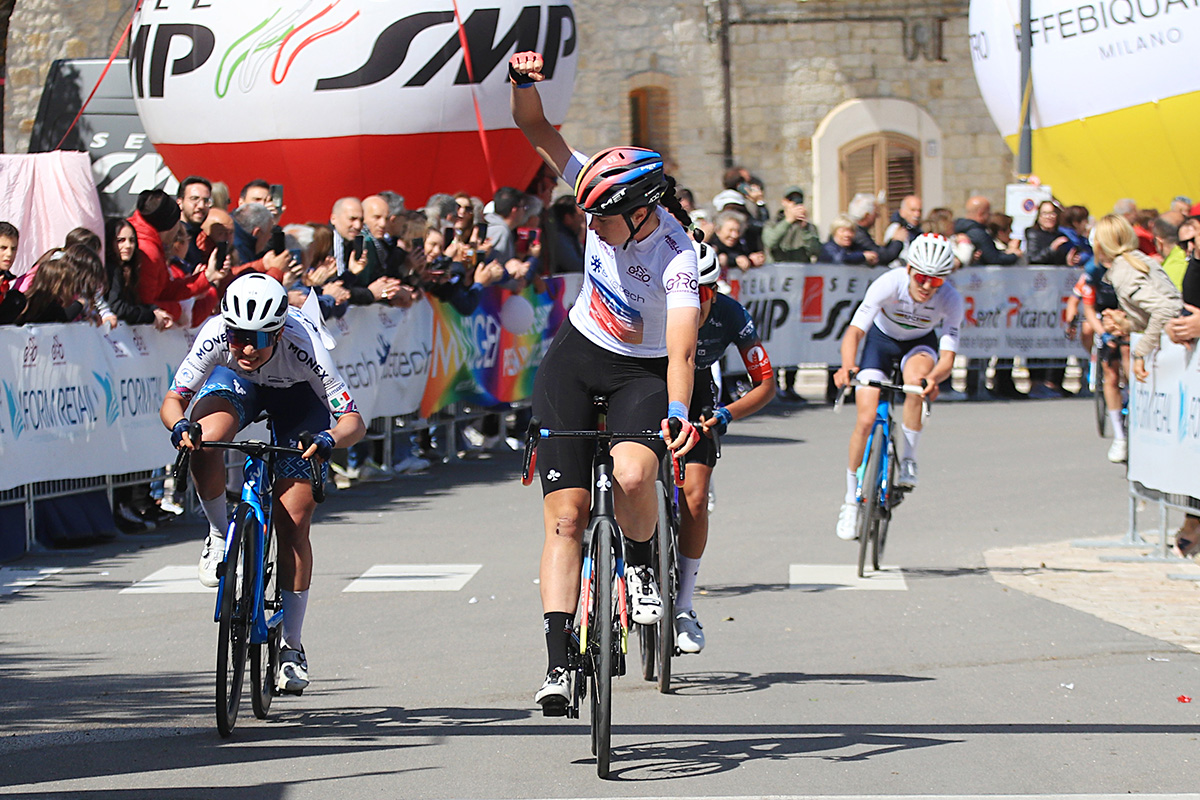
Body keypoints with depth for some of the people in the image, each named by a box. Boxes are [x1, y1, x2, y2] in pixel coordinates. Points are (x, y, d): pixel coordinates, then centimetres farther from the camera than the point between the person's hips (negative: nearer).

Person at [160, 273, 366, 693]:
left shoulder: (302, 345, -39)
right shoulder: (215, 336, -35)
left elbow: (354, 421, -36)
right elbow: (172, 400, -27)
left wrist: (329, 439, -58)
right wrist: (179, 425, -49)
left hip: (297, 394, -2)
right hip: (236, 381, 2)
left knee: (292, 524, -11)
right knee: (205, 440, -35)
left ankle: (292, 648, 1)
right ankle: (220, 535, -6)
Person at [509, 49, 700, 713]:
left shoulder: (678, 260, -27)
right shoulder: (602, 196, -14)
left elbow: (681, 351, -37)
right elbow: (537, 130, -12)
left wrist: (678, 413, -53)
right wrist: (523, 82, -31)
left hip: (640, 373, -3)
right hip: (573, 360, 3)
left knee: (632, 476, -34)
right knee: (565, 515, -7)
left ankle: (641, 566, -1)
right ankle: (558, 663, -7)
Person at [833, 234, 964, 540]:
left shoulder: (951, 300, -29)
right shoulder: (888, 285, -33)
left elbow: (947, 357, -33)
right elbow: (854, 331, -38)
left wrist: (934, 377, -56)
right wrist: (848, 365, -58)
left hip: (920, 344, 0)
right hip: (881, 339, 0)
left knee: (917, 375, -36)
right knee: (866, 419, -13)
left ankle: (908, 461, -18)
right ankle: (851, 501, 5)